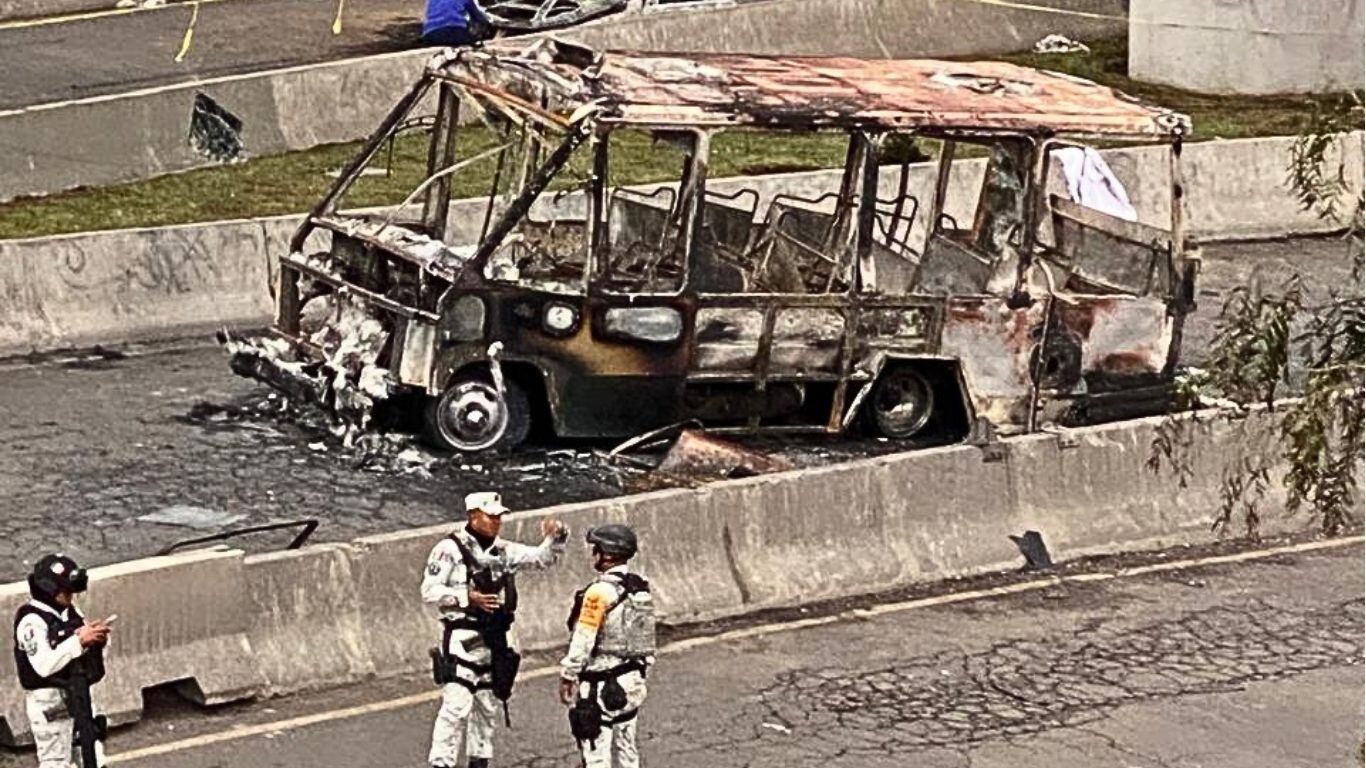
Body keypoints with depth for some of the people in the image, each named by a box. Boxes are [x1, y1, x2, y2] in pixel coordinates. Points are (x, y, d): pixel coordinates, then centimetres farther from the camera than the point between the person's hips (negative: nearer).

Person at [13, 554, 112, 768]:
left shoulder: (70, 612, 6)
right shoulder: (32, 621, -19)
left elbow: (85, 653, 14)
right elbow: (44, 665, -28)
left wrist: (97, 640, -9)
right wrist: (79, 640, -29)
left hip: (77, 695, 8)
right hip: (49, 702, -8)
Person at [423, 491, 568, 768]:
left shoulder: (503, 551, 14)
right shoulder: (450, 549, -6)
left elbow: (543, 558, 16)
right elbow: (429, 591, -10)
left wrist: (556, 538, -4)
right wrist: (467, 597, -19)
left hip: (496, 639, 7)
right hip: (463, 638, -7)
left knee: (487, 706, 14)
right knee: (457, 705, -14)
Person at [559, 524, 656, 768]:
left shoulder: (599, 592, -18)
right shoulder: (641, 590, 7)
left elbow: (583, 641, -17)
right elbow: (648, 643, 13)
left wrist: (567, 676, -8)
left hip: (600, 687, -8)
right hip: (632, 683, 8)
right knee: (625, 748, 16)